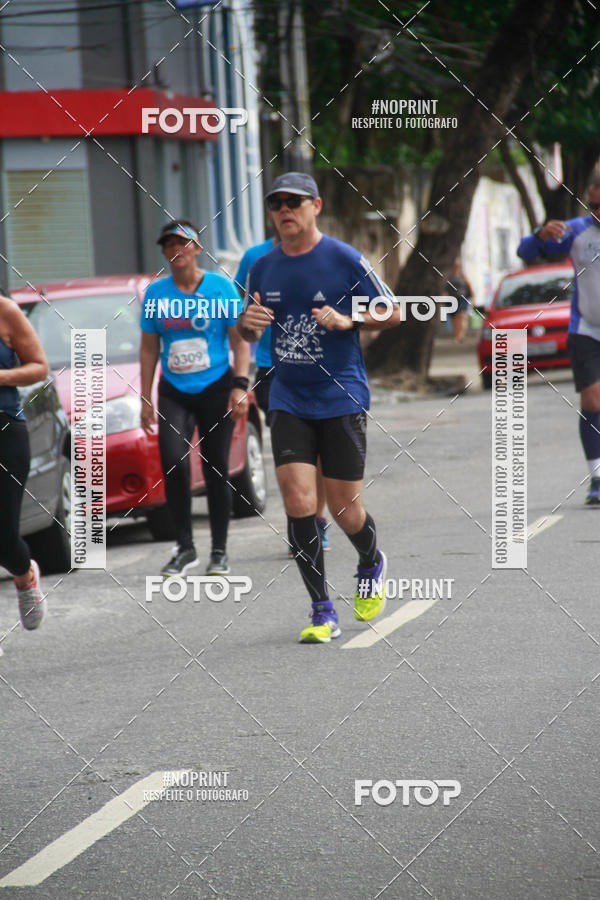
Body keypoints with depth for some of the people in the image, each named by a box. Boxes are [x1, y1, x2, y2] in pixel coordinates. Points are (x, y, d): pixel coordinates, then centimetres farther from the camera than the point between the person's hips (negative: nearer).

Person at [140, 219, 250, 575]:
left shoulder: (221, 287, -1)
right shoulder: (156, 293, 6)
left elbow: (240, 342, 0)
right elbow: (149, 348, 12)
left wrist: (240, 386, -11)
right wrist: (146, 399, 8)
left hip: (216, 389, -2)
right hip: (174, 392, 2)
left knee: (216, 469, 0)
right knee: (174, 464, -14)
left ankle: (220, 552, 11)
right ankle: (185, 548, -3)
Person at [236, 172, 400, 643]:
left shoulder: (346, 259, -6)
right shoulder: (263, 268, 6)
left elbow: (392, 313, 0)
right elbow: (250, 331, 17)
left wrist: (347, 321, -17)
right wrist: (248, 323, -7)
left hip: (342, 398, -3)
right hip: (289, 401, 3)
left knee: (344, 509, 0)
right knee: (298, 502, -11)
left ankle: (372, 565, 34)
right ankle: (323, 612, -3)